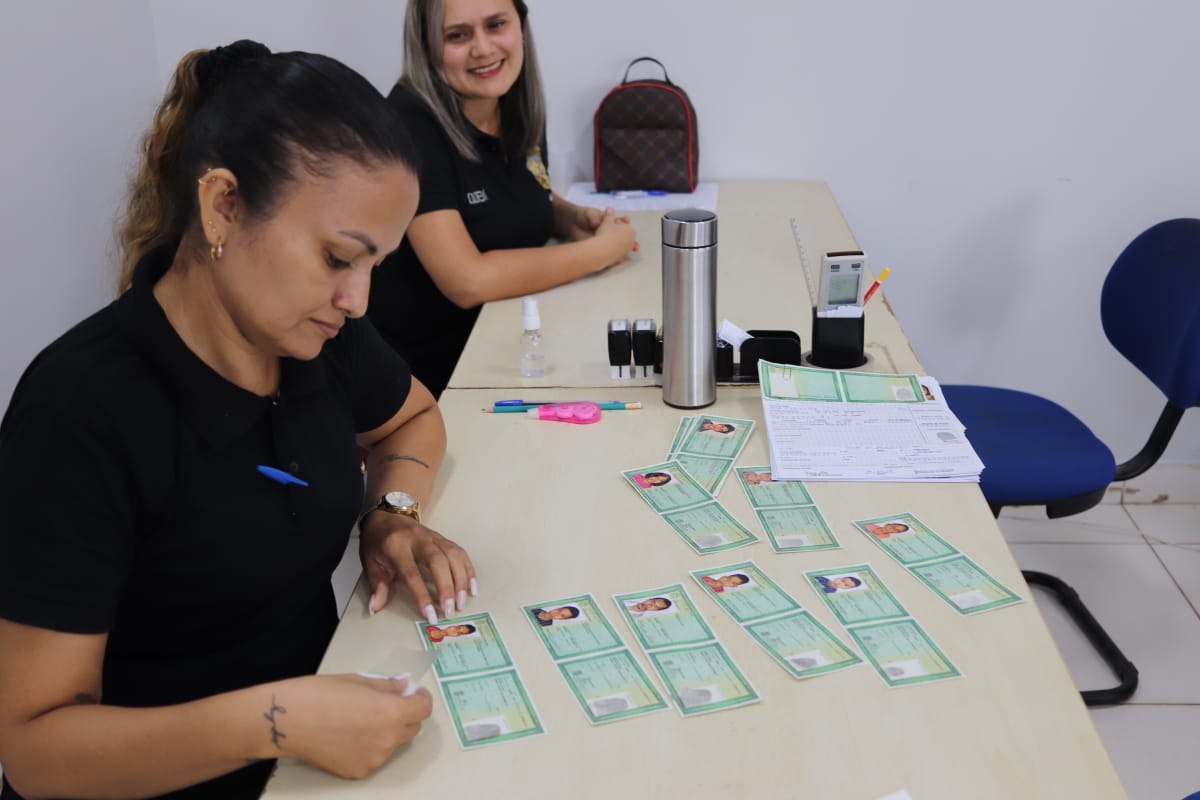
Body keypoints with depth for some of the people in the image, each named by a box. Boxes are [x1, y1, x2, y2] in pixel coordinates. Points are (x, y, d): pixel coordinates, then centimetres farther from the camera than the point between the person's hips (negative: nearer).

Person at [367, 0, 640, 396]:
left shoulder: (521, 105, 1)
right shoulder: (410, 123, -20)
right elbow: (469, 282, -27)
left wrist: (573, 219, -1)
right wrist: (600, 250, -18)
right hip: (430, 375, -7)